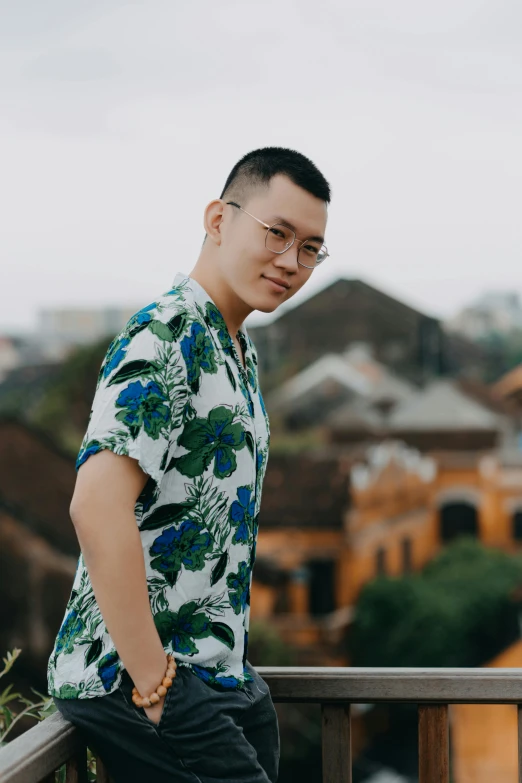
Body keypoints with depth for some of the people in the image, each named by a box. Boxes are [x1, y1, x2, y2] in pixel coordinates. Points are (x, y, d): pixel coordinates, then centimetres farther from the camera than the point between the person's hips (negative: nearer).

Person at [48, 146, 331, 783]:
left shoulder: (238, 353, 16)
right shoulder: (166, 337, -15)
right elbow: (97, 506, -27)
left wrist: (238, 669, 17)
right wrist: (154, 683, -24)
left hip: (222, 677, 10)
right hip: (129, 683, -9)